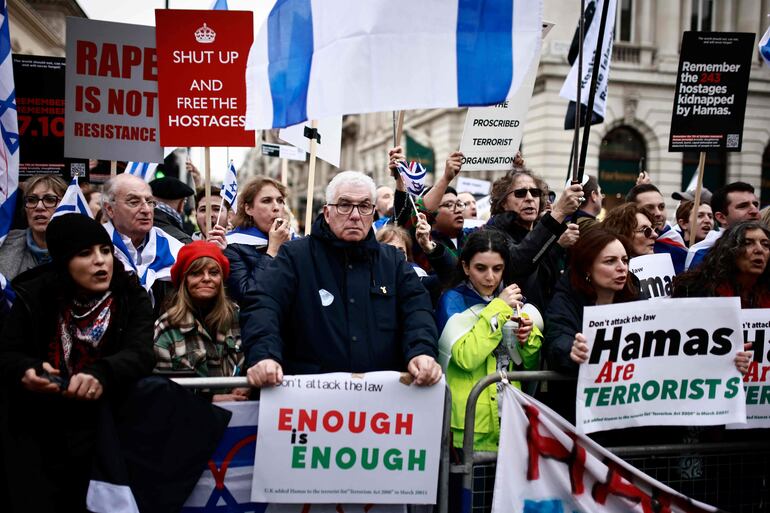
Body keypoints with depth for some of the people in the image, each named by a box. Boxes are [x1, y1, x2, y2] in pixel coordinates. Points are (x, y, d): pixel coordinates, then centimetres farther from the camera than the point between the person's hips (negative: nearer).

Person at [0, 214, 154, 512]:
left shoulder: (132, 298, -4)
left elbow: (140, 354, -17)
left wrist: (101, 374, -38)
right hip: (35, 427, 1)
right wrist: (26, 372, -24)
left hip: (102, 426, 0)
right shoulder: (34, 296, -2)